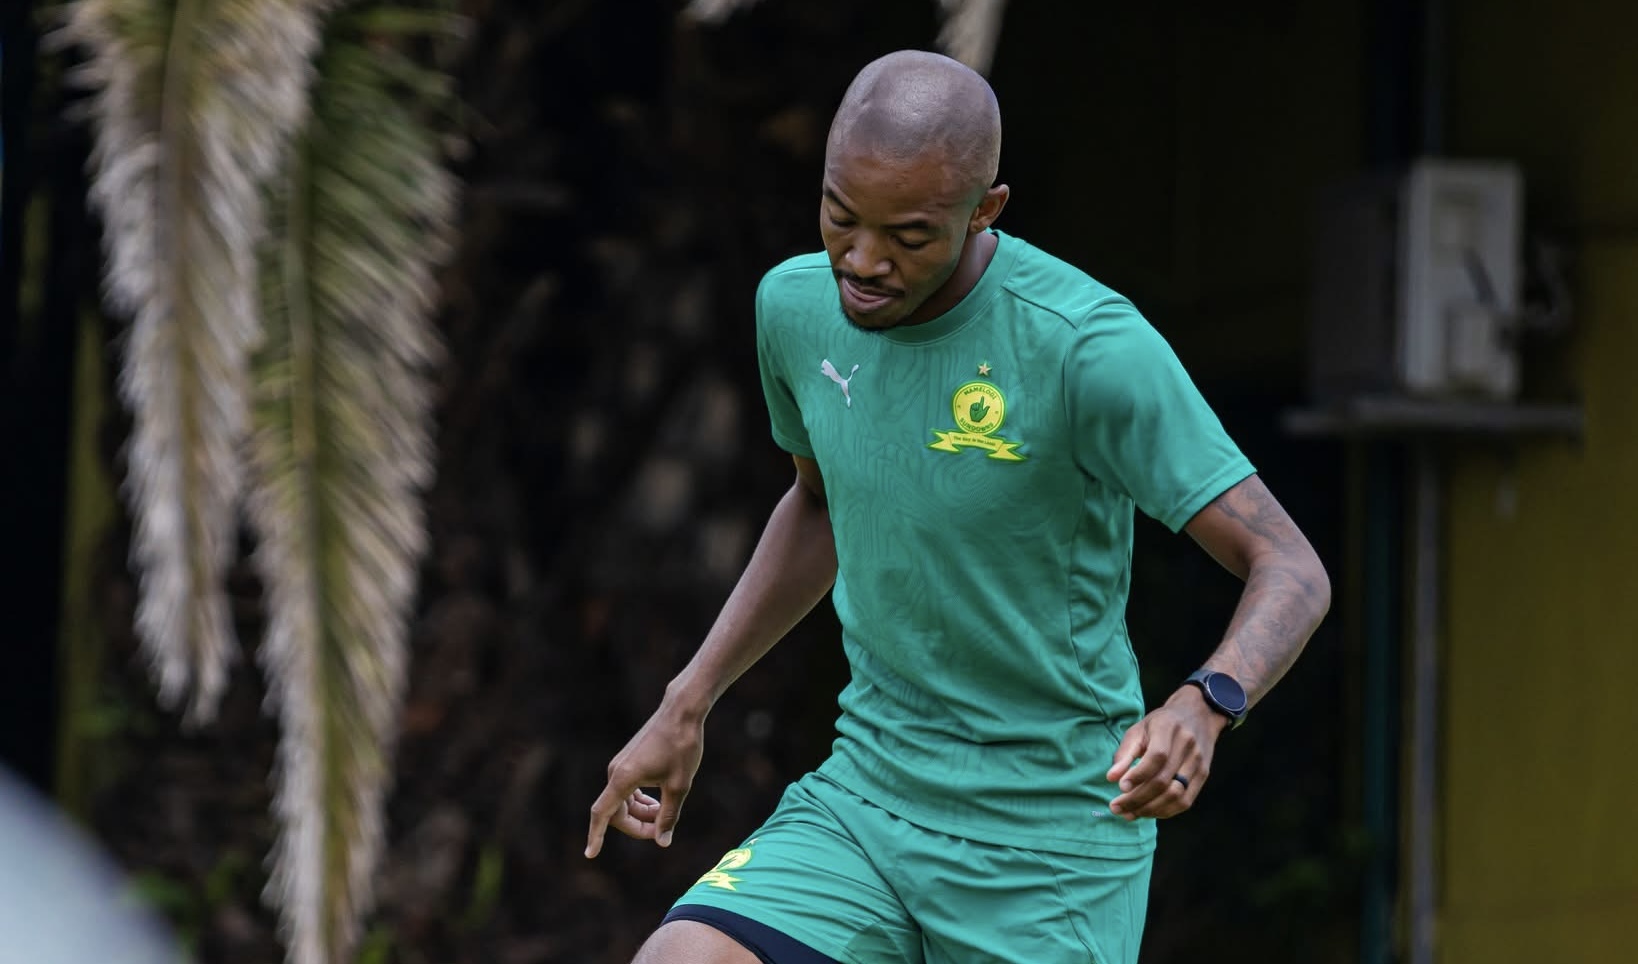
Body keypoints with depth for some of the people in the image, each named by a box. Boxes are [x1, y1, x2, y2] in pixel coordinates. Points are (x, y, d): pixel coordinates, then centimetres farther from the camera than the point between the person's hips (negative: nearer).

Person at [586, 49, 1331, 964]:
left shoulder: (1095, 347, -21)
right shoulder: (797, 305, -2)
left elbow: (1290, 571, -18)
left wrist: (1204, 705, -38)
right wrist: (687, 704, 15)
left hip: (1050, 845, -5)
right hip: (868, 795, 5)